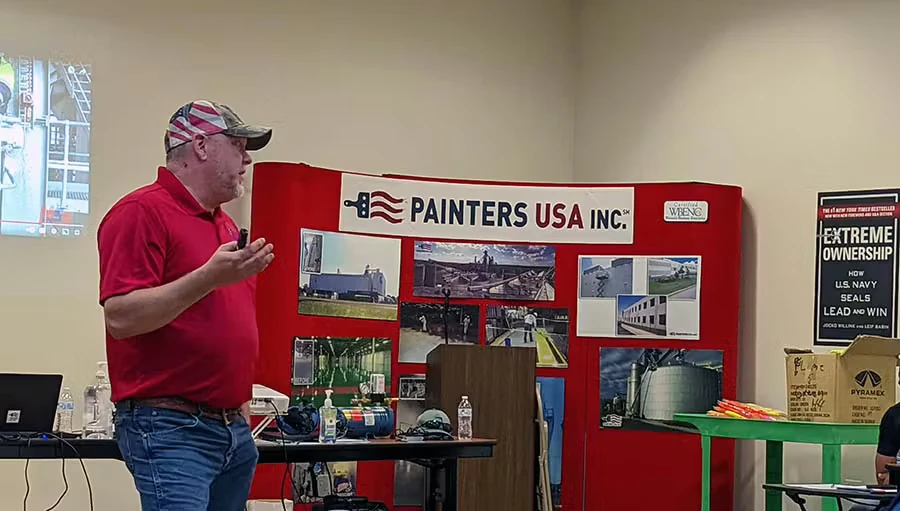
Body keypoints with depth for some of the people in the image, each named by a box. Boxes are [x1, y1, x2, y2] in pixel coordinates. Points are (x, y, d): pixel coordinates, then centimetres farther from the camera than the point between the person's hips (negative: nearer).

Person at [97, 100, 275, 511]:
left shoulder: (226, 225, 18)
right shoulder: (142, 212, -9)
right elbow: (120, 317, -19)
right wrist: (209, 277, -24)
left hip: (234, 428, 9)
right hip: (171, 429, -9)